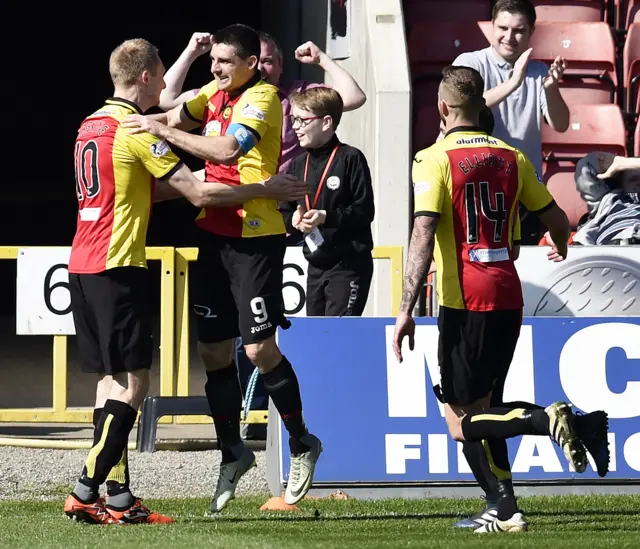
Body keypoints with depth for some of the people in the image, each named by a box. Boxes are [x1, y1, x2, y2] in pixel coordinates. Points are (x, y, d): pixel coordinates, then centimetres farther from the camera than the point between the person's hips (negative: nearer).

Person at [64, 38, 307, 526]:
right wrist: (265, 190, -3)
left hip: (83, 265, 9)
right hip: (118, 266, -9)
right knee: (132, 382, -6)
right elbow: (199, 194, -12)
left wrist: (182, 186, 22)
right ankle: (86, 493, -11)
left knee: (112, 380, 10)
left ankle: (118, 494, 8)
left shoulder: (91, 126, 15)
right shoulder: (137, 129, -12)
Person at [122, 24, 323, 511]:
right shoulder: (216, 93, 11)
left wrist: (163, 130, -25)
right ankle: (233, 452, 21)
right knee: (213, 350, 8)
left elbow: (228, 148, -27)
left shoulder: (262, 97, -13)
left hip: (255, 237, -7)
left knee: (260, 348, -8)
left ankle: (302, 443, 12)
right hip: (215, 233, 7)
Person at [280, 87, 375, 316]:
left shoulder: (350, 159, -10)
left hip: (350, 265, -8)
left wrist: (326, 217, -22)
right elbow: (284, 212, 13)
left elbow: (365, 210, -13)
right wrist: (294, 220, -9)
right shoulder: (299, 165, 11)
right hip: (316, 265, 8)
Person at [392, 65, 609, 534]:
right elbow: (558, 222, 17)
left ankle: (549, 420, -26)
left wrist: (407, 309, -17)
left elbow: (423, 236, -16)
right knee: (483, 408, 17)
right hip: (508, 298, 6)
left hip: (464, 302, -6)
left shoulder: (435, 159, -7)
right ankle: (506, 512, 10)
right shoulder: (511, 157, 10)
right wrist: (560, 249, 41)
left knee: (461, 422, -3)